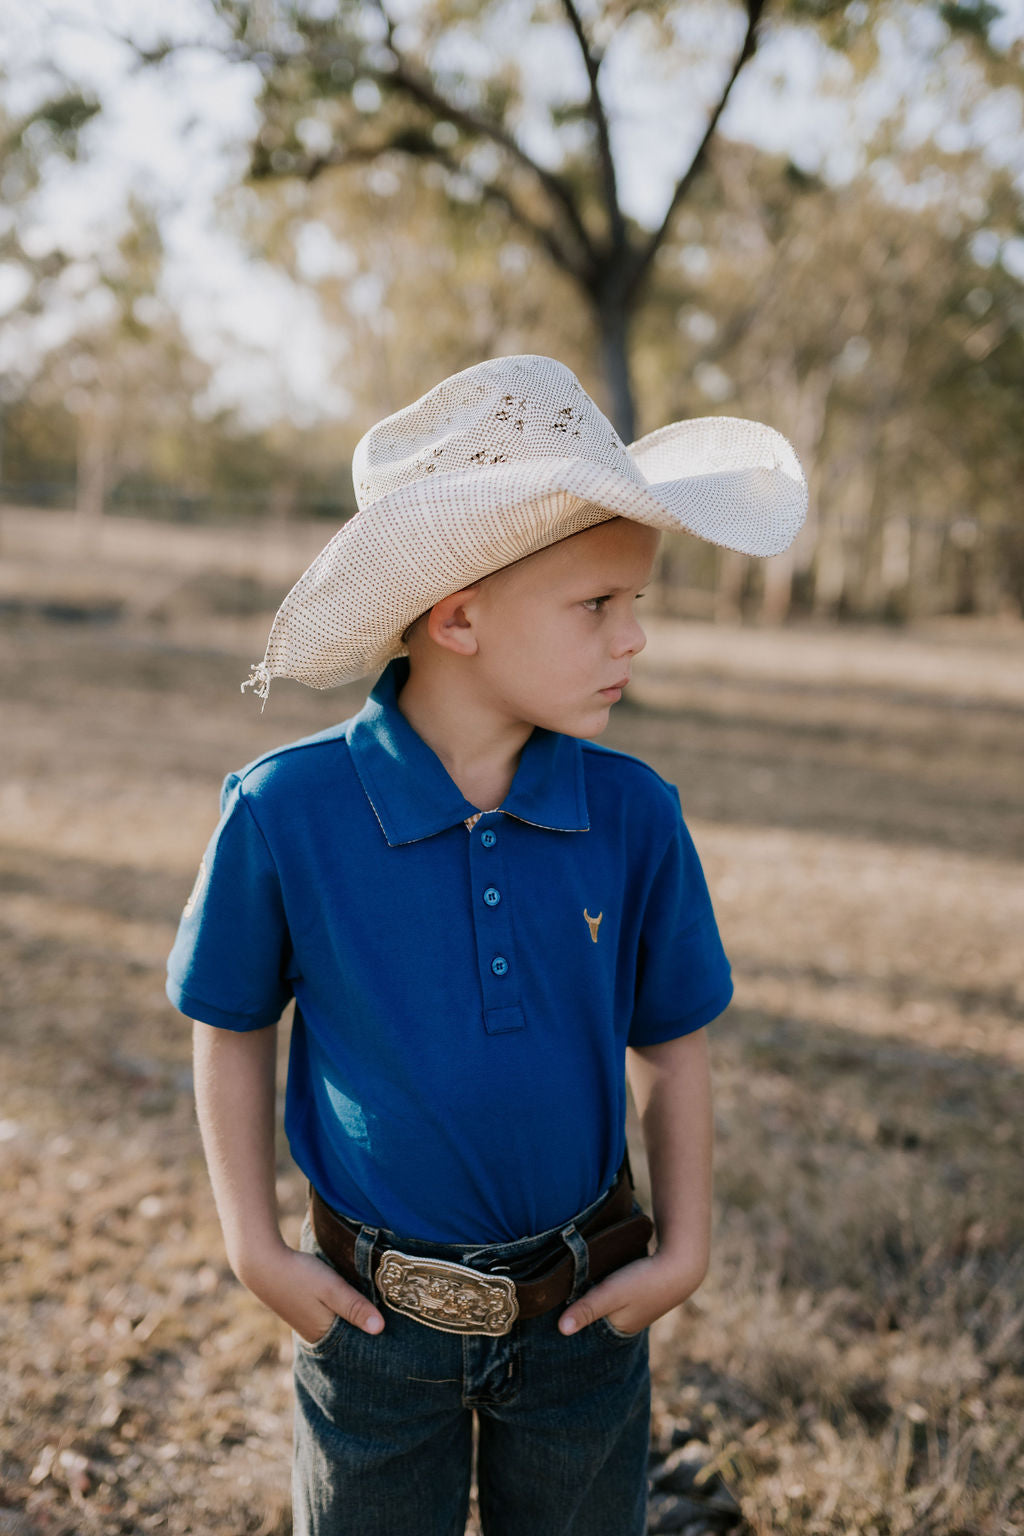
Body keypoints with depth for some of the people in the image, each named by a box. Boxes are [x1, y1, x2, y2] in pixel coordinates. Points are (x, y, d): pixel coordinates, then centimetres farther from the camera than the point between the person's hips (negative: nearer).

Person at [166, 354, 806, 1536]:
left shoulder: (633, 818, -14)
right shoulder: (285, 814, -20)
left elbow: (671, 1038, 0)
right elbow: (231, 1026, -4)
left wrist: (685, 1249, -2)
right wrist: (254, 1248, -5)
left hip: (584, 1311, 2)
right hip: (373, 1314, -1)